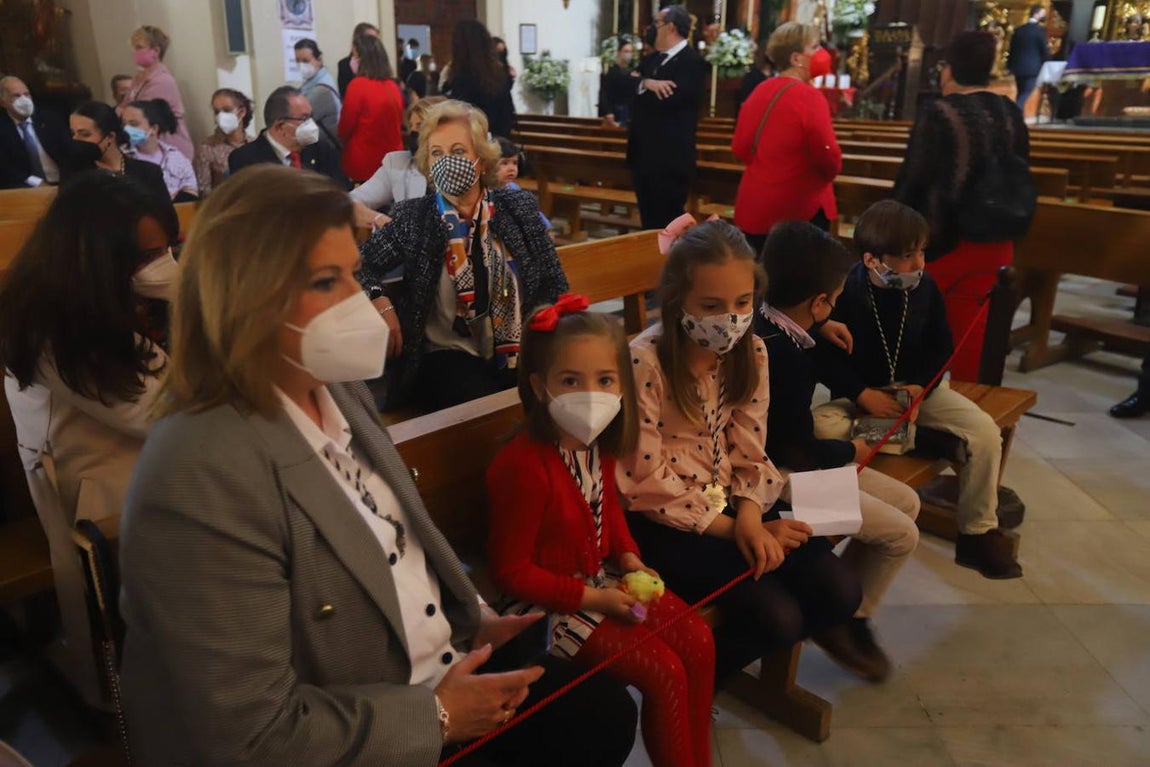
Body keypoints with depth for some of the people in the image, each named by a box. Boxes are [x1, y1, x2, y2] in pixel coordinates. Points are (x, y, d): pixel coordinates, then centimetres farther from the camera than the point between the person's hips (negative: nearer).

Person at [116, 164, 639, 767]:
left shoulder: (336, 388, -2)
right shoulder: (204, 478, -29)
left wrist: (474, 620, 1)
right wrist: (438, 716, -18)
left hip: (439, 668, 7)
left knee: (605, 712, 9)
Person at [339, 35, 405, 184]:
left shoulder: (358, 85, -12)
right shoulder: (394, 87, 4)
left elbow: (345, 127, -5)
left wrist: (342, 140, 15)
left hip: (363, 164, -6)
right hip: (392, 163, 6)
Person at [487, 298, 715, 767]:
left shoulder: (597, 442, -6)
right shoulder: (524, 466, -30)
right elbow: (511, 572, -21)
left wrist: (629, 558, -2)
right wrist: (592, 598, -20)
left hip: (603, 578, 8)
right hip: (548, 603, -8)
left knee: (698, 640, 3)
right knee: (663, 671, -13)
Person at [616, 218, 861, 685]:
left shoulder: (751, 353, -1)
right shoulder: (645, 362, -20)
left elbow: (748, 454, 2)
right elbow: (647, 481, -16)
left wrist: (749, 514, -17)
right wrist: (729, 527, -15)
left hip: (731, 503, 7)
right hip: (662, 520, -6)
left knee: (840, 592, -6)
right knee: (777, 616, -21)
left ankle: (708, 663, 13)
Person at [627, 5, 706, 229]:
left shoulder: (692, 61, -11)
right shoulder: (651, 59, 15)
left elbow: (669, 99, -23)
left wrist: (644, 86, -8)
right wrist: (647, 84, -14)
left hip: (670, 157, -8)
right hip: (644, 153, 8)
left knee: (667, 223, -1)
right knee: (648, 219, 16)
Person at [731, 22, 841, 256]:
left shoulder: (759, 91, 6)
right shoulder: (809, 96, -14)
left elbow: (740, 148, 11)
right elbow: (828, 156, -16)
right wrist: (831, 172, 6)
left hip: (754, 206, 7)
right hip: (798, 209, -7)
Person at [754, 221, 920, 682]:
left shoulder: (760, 323, -3)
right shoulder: (785, 357, -30)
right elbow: (795, 450, -24)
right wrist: (851, 451, -4)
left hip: (785, 457, 10)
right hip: (780, 474, -10)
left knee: (906, 502, 13)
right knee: (900, 535, -7)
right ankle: (845, 622, 13)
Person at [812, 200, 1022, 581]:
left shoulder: (925, 287, -4)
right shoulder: (843, 292, -16)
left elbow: (941, 347, 6)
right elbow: (824, 358, -12)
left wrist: (920, 388, -12)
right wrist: (863, 395, -22)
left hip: (915, 388, 4)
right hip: (859, 393, -3)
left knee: (986, 433, -16)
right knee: (822, 429, -35)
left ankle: (978, 534, 2)